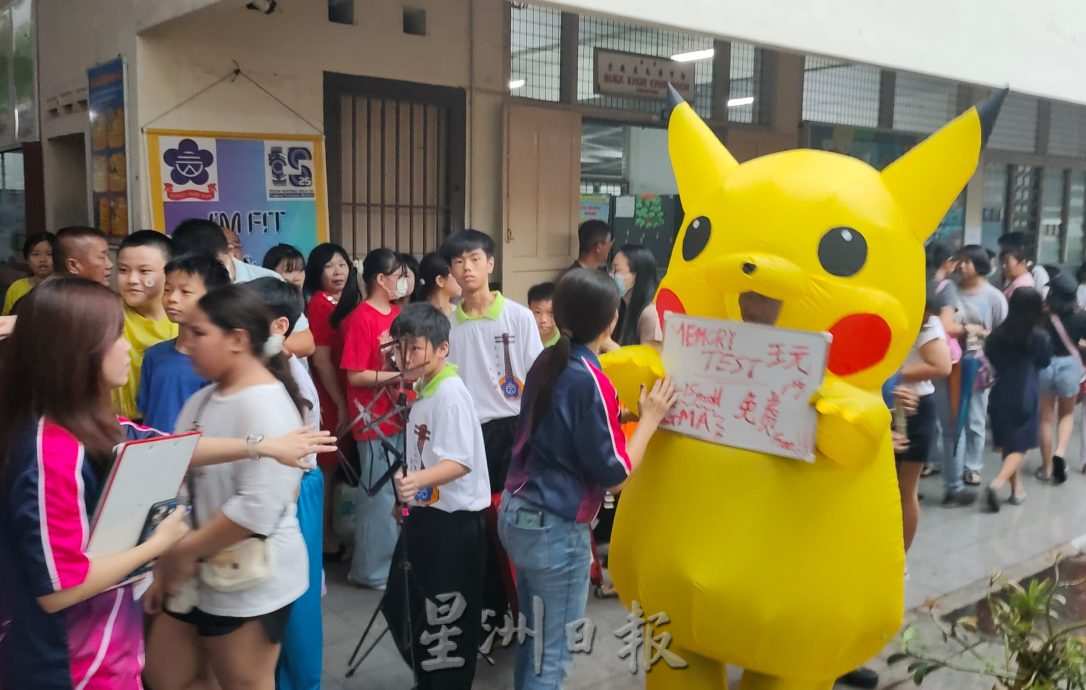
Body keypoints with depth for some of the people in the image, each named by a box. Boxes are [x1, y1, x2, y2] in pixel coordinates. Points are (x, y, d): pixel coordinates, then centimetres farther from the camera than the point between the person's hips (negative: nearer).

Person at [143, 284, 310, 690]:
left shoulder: (266, 406, -21)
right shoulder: (201, 400, 6)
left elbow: (257, 509, -28)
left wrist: (183, 552, -18)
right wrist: (166, 564, 9)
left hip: (250, 582, -9)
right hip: (195, 576, 9)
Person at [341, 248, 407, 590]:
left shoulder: (398, 314, 9)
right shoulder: (361, 318, -13)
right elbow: (355, 376, -16)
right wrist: (401, 375, -17)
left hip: (401, 416, 8)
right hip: (376, 421, -8)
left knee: (402, 492, 15)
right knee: (378, 496, 2)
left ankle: (397, 561, 29)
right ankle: (372, 570, 15)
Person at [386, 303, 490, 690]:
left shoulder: (451, 394, -20)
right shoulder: (422, 390, 8)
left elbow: (460, 462, -28)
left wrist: (418, 480, -43)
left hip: (456, 517, -9)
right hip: (425, 513, 10)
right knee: (400, 607, 18)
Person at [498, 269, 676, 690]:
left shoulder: (546, 363, 3)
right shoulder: (592, 381, -19)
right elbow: (614, 474, -16)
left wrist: (623, 412, 12)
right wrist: (649, 419, -7)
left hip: (517, 513, 8)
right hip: (556, 529, -8)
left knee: (533, 638, 22)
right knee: (552, 656, 7)